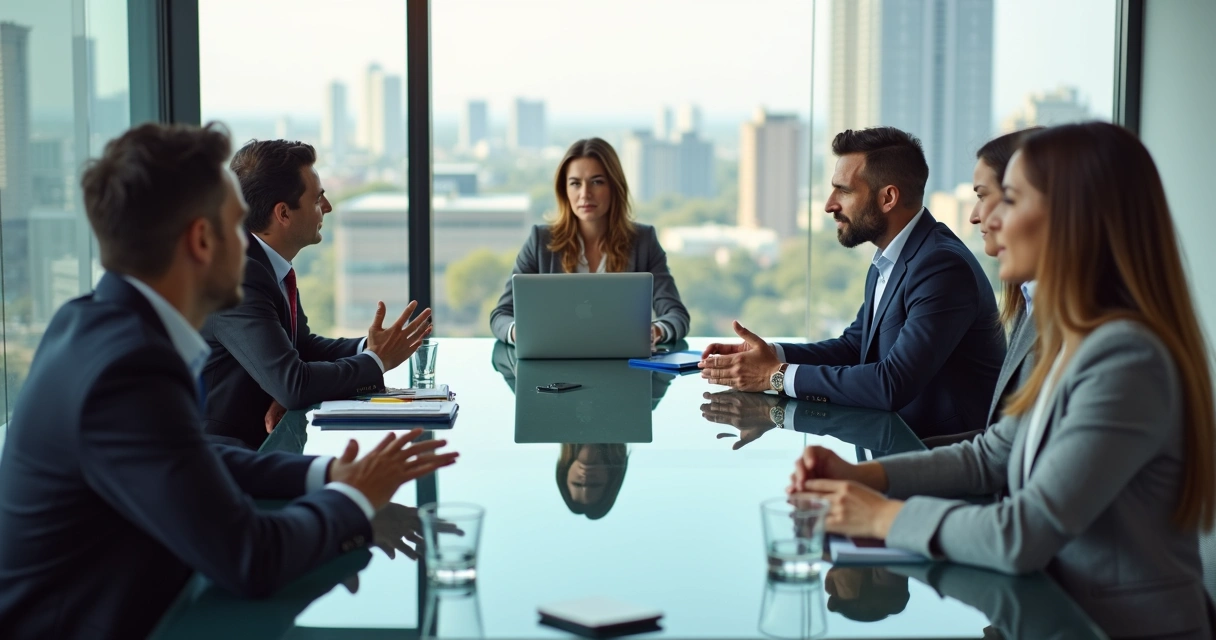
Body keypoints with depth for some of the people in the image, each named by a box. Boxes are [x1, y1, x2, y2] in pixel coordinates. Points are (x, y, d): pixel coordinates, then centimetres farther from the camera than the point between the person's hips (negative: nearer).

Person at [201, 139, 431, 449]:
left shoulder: (270, 265, 3)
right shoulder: (236, 279, -22)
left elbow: (304, 344, 15)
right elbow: (292, 384, -26)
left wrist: (366, 347, -4)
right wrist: (374, 361, -12)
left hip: (263, 439, 8)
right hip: (227, 455, -8)